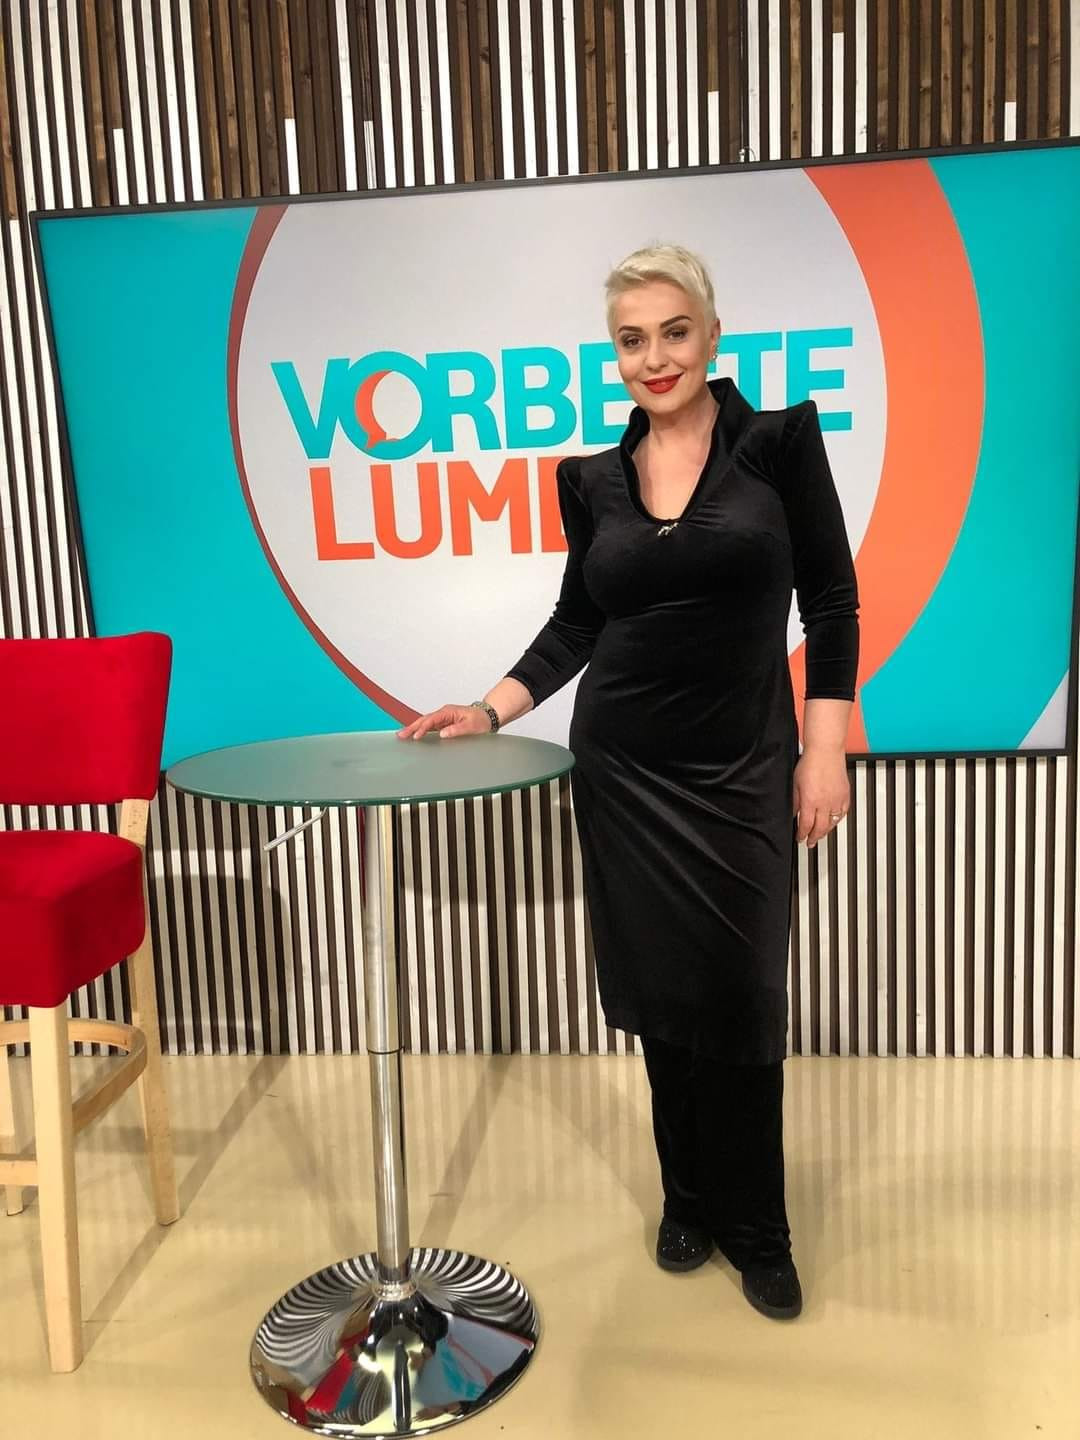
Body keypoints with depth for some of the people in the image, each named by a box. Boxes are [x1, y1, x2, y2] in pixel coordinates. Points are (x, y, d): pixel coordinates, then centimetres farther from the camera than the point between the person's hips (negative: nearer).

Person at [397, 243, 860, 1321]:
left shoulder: (778, 442, -3)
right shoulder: (595, 479, 6)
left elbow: (831, 604, -3)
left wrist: (826, 753, -8)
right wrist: (491, 710, 1)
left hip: (742, 767, -2)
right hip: (623, 766, 3)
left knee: (739, 998, 4)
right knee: (660, 993, 11)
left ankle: (753, 1227, 25)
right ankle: (689, 1200, 32)